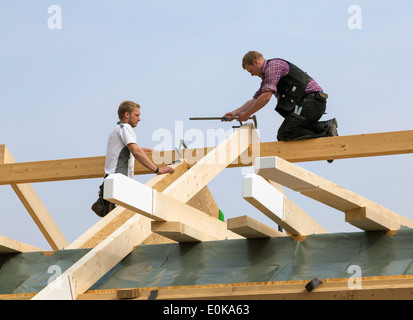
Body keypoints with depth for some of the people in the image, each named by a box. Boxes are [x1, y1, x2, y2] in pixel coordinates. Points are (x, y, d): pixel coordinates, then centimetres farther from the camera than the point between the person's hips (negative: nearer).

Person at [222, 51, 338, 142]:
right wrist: (234, 113, 16)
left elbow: (266, 97, -14)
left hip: (312, 100, -10)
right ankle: (325, 126, -3)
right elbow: (255, 100, 28)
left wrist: (246, 114, -5)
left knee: (284, 134, -18)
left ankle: (326, 134, -26)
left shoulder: (273, 65, -5)